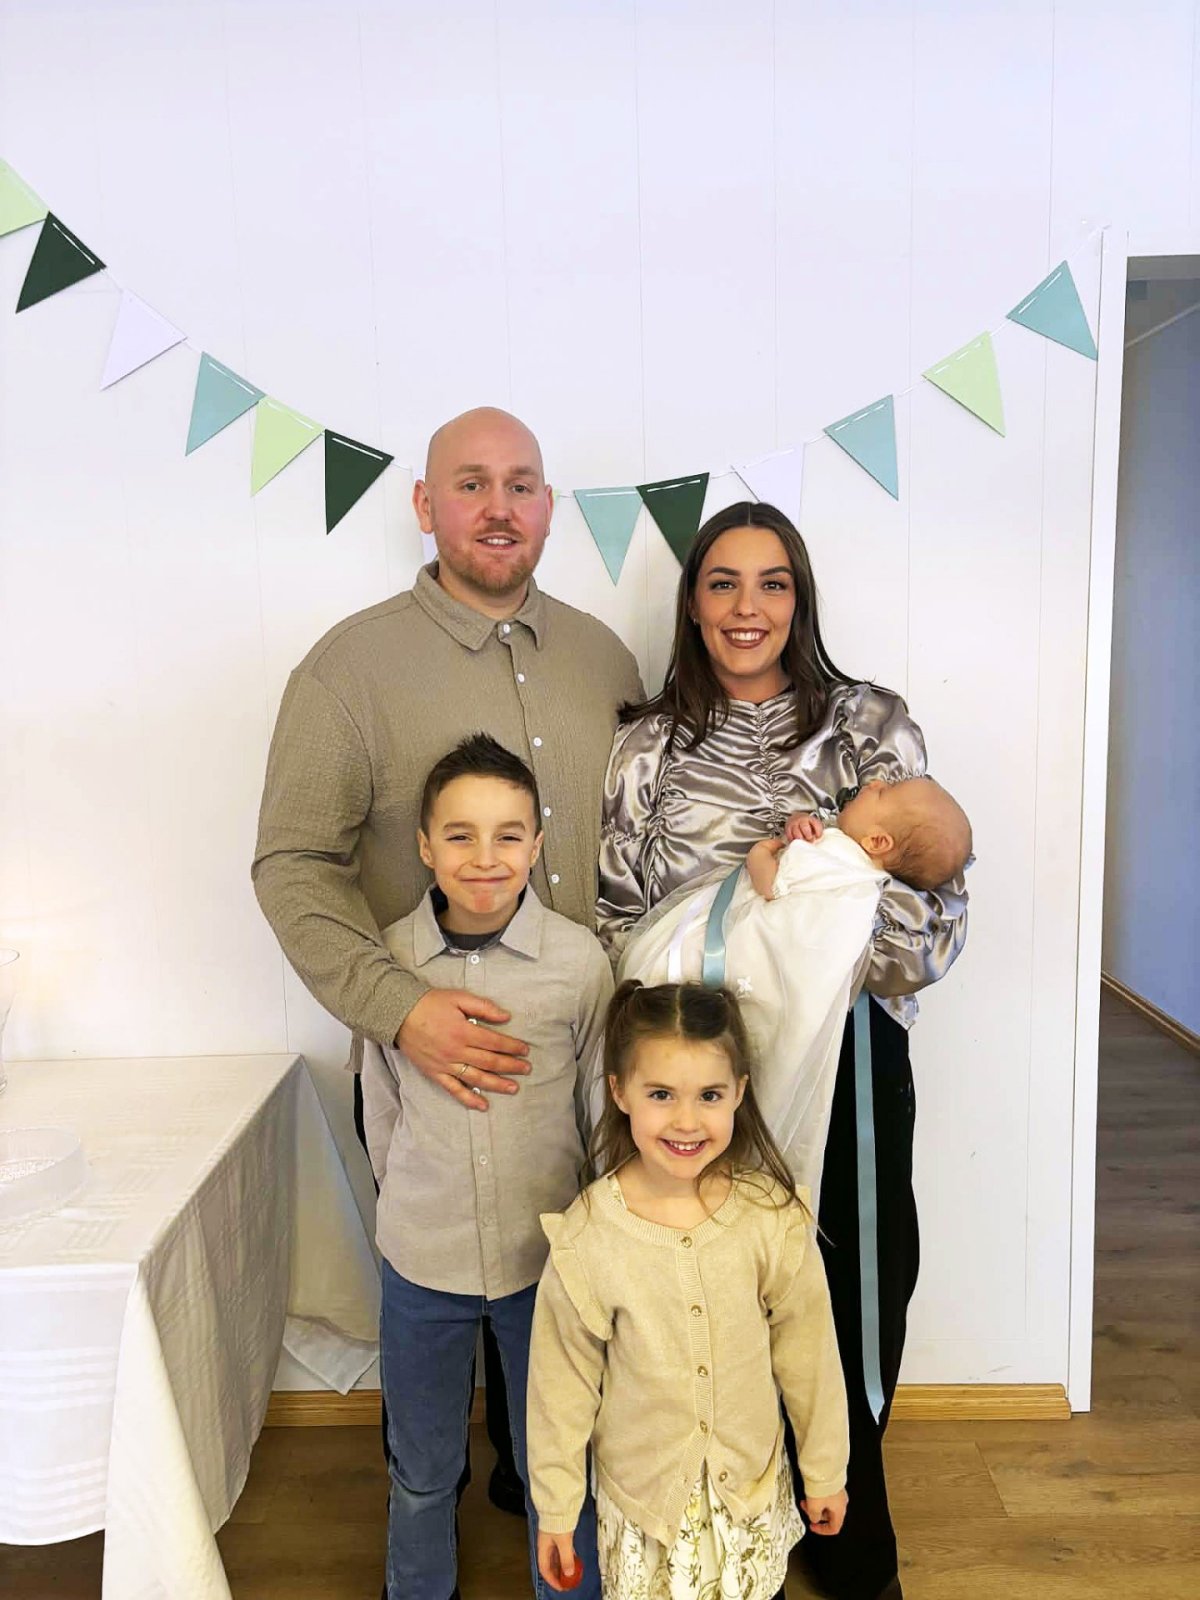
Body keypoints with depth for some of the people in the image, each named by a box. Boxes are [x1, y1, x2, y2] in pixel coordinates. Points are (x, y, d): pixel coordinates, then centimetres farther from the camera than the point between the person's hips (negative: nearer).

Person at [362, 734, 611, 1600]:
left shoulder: (580, 959, -14)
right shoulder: (388, 959, -10)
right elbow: (381, 1103, 3)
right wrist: (416, 1204, 7)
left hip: (548, 1257, -1)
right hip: (421, 1259, 2)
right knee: (422, 1471, 22)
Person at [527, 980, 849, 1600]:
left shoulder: (773, 1218, -18)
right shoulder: (586, 1235, -21)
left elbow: (807, 1351, -5)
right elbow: (563, 1381, -9)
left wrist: (825, 1471, 6)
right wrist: (555, 1508, 0)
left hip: (752, 1483, 1)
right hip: (639, 1493, -1)